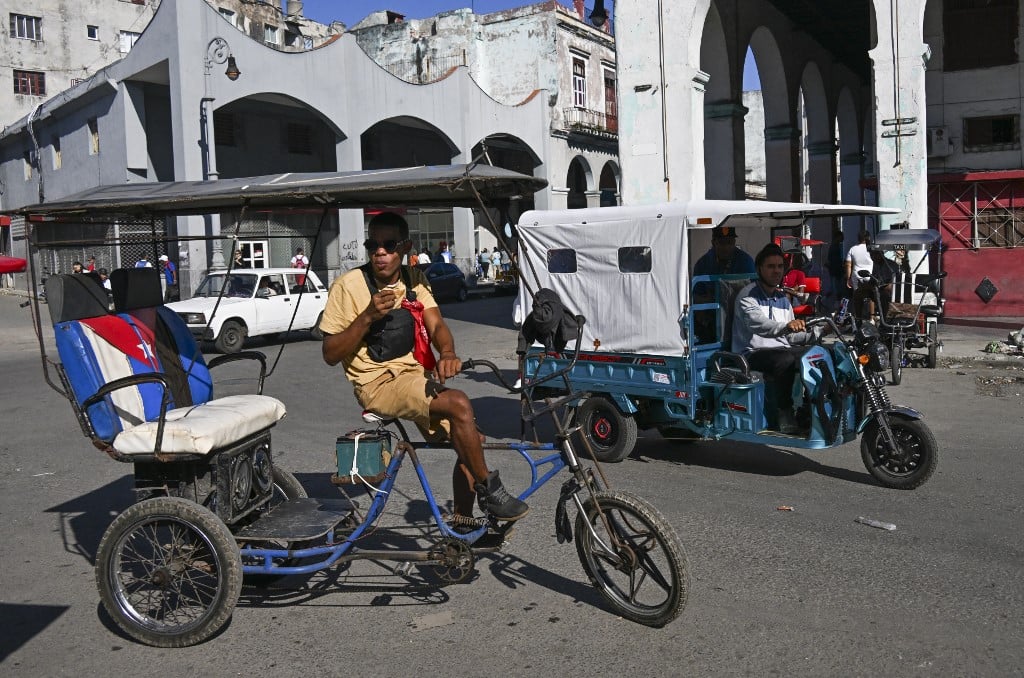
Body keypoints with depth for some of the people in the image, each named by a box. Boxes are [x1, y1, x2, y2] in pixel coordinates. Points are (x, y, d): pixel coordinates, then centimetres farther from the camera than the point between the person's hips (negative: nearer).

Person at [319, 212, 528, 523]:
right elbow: (330, 354, -10)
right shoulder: (347, 286, -8)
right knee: (459, 404, -27)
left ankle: (462, 524, 11)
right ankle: (489, 491, -11)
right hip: (377, 384, -6)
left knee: (469, 442, -4)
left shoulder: (414, 280, 9)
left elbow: (436, 325, -5)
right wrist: (368, 316, -23)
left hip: (415, 375, 7)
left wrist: (447, 352, -28)